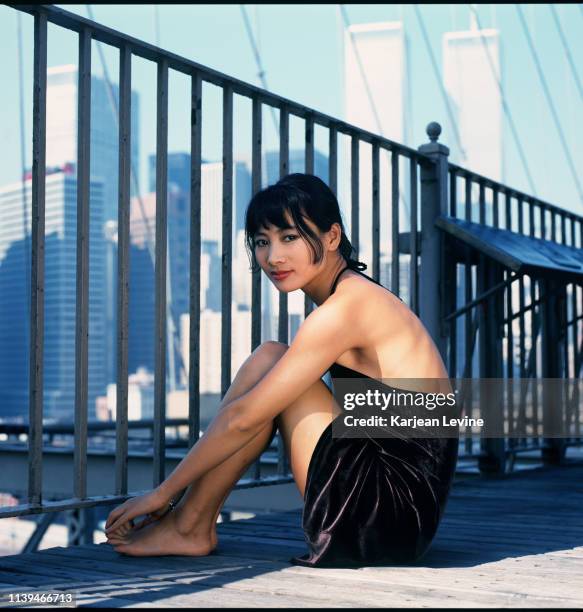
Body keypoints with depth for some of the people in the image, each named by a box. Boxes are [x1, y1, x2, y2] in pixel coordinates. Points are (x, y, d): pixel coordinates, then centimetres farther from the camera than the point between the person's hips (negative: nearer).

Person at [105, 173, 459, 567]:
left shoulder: (346, 307, -15)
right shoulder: (363, 297, 15)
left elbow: (243, 418, -16)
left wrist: (163, 492, -7)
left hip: (392, 515, -10)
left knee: (268, 360, -7)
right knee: (273, 379, 12)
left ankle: (188, 529, -1)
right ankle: (195, 521, 8)